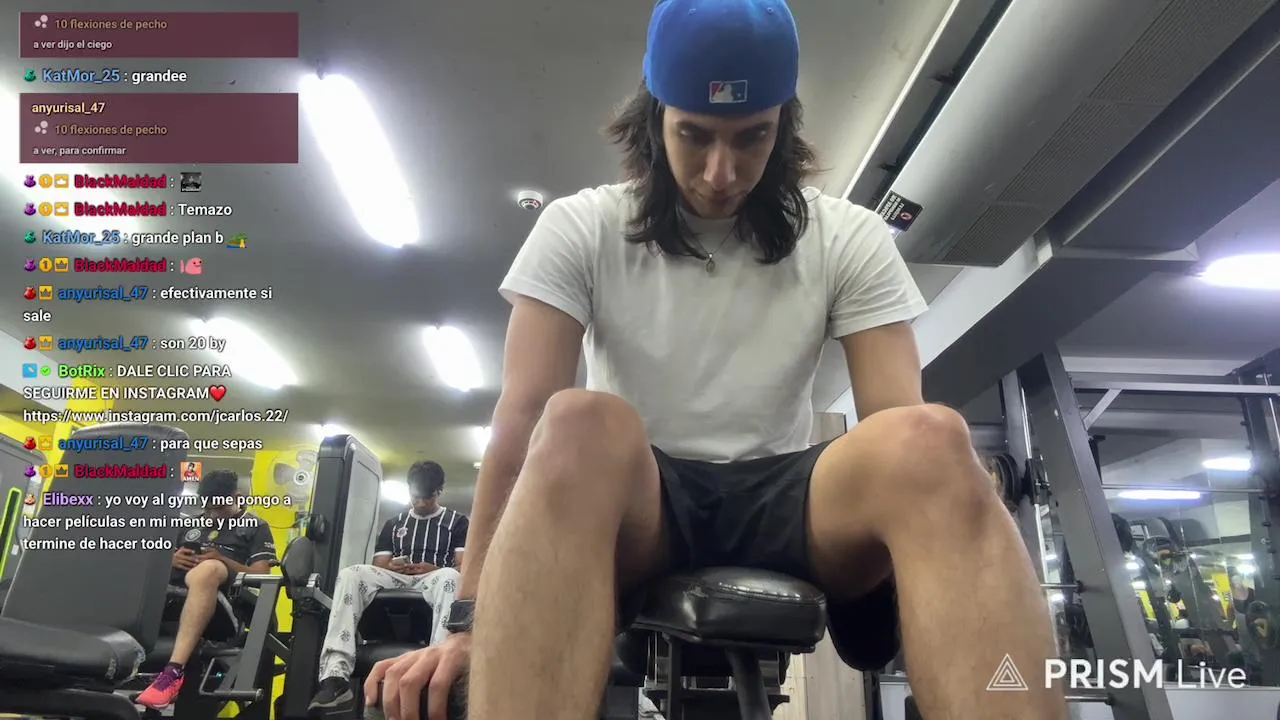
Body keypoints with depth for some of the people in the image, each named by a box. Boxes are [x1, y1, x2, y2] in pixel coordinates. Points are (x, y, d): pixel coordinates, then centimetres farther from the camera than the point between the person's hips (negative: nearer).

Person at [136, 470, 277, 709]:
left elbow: (261, 577, 7)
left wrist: (222, 561, -8)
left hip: (221, 596, -5)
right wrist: (172, 560, 6)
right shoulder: (192, 524, 32)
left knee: (207, 570, -39)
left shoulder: (255, 527, 18)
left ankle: (174, 671, -45)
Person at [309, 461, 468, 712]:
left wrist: (435, 569, -14)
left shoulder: (457, 521, 18)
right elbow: (377, 568, 17)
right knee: (350, 574, -28)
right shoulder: (394, 524, 27)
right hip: (396, 582, 3)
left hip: (434, 582, -3)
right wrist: (390, 567, -7)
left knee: (450, 577, -41)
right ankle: (336, 675, -40)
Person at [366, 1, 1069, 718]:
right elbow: (523, 418, -10)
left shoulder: (850, 238, 2)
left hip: (780, 500, 2)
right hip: (634, 507, -1)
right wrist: (469, 621, -18)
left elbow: (899, 428, -7)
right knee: (581, 427, -36)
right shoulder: (580, 229, -1)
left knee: (932, 445, -31)